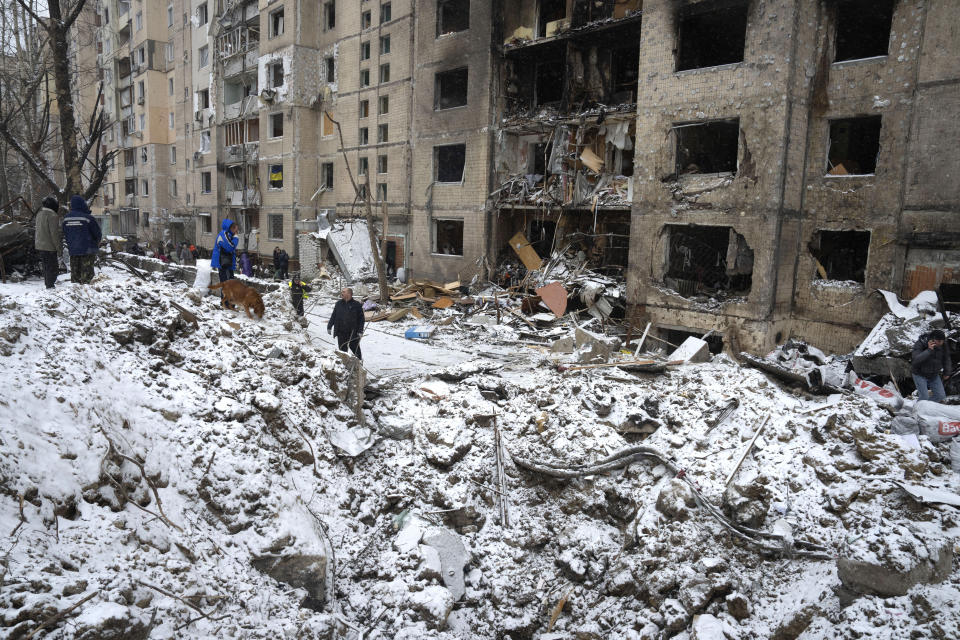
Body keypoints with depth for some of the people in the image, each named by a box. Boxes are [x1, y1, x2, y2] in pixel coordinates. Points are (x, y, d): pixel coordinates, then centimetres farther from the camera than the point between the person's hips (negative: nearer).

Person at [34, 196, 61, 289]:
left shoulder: (39, 213, 11)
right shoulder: (52, 215, -17)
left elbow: (39, 230, 19)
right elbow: (54, 233, -18)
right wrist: (58, 246, -12)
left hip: (40, 245, 9)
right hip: (49, 246, -9)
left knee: (46, 268, 17)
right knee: (52, 268, -4)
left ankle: (47, 285, 23)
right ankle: (50, 286, -6)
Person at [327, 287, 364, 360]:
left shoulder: (356, 305, -4)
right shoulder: (339, 303, 6)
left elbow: (361, 318, -2)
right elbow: (333, 316, 13)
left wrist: (360, 331, -8)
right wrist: (329, 326, 9)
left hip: (353, 332, -3)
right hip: (341, 332, 3)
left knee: (354, 347, 7)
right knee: (342, 348, 7)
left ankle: (359, 359, 28)